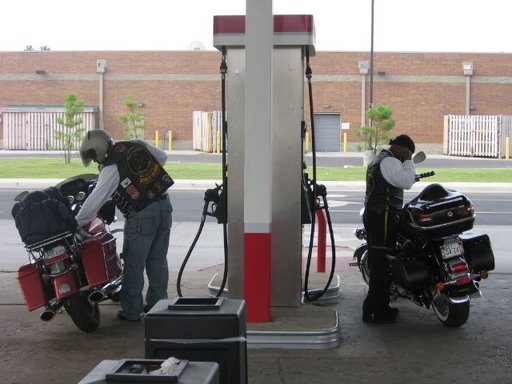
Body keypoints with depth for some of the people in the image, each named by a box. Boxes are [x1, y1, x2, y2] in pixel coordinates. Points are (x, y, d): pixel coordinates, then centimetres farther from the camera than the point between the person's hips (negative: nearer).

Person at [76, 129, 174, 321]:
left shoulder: (110, 169, -12)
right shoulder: (138, 145, 6)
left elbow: (95, 201, -11)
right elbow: (162, 157, 21)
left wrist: (75, 223, -2)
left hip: (141, 216, -7)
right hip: (164, 206, 7)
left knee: (134, 264, 6)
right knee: (158, 261, 16)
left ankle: (131, 310, 13)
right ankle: (158, 304, 24)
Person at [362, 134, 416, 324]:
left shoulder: (379, 159, 22)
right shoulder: (389, 161, -13)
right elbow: (406, 181, -19)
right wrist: (408, 161, -11)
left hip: (374, 214, 11)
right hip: (383, 217, -11)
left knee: (379, 263, 14)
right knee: (382, 264, -10)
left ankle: (381, 306, 21)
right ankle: (372, 311, -10)